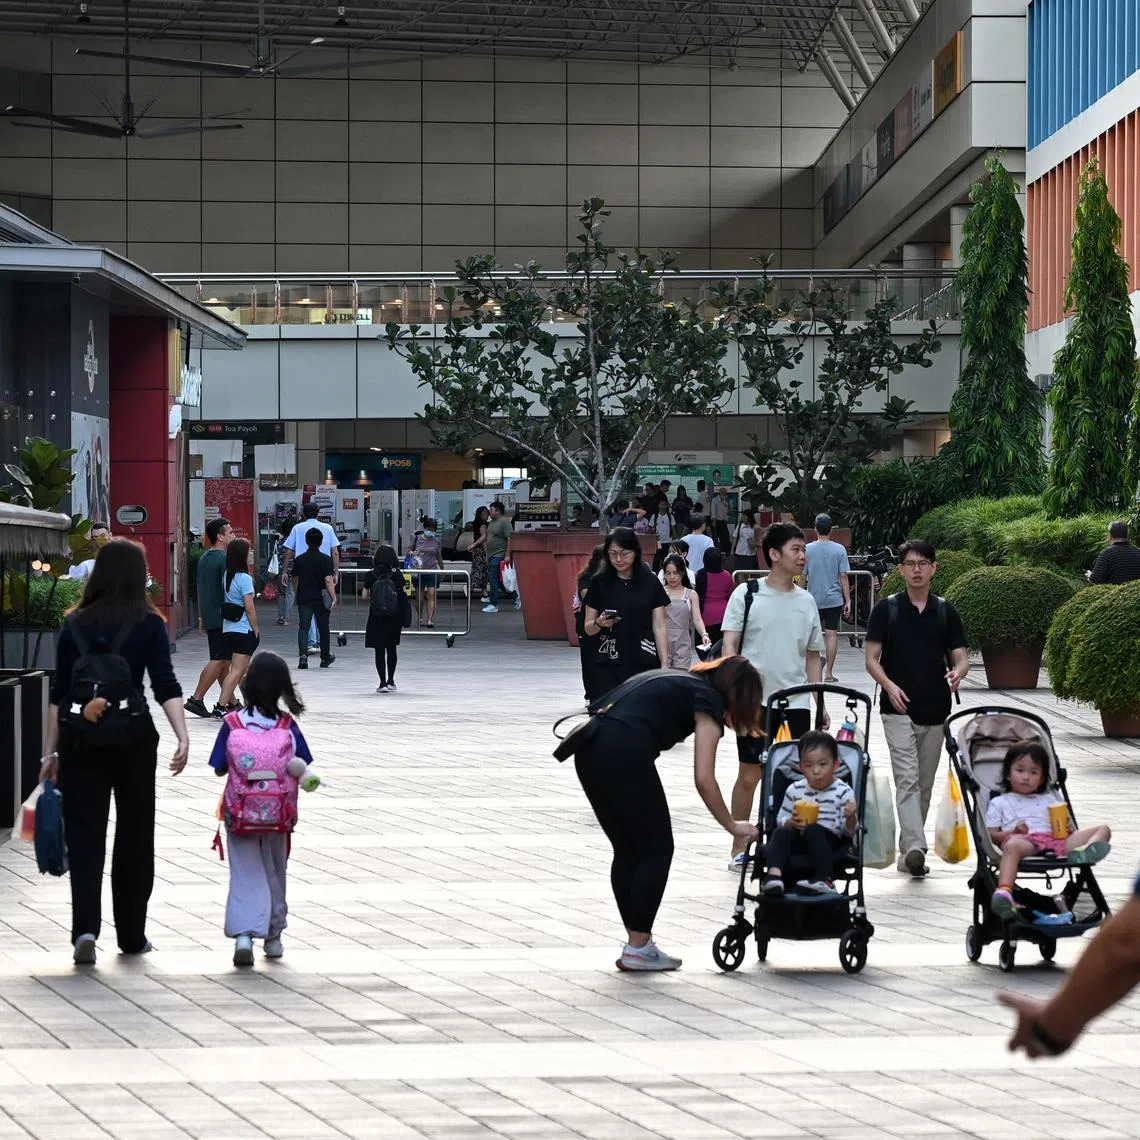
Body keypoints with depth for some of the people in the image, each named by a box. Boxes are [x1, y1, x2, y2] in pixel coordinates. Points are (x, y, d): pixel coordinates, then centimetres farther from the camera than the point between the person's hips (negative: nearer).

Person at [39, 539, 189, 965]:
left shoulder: (75, 624, 5)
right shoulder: (149, 624, 0)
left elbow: (59, 693, 5)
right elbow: (165, 685, -12)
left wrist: (50, 752, 9)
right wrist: (183, 738, -18)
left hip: (80, 738, 1)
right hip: (132, 738, -1)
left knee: (84, 835, 2)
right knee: (134, 835, 11)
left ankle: (85, 929, -17)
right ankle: (131, 936, 19)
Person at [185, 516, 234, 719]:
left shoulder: (203, 559, 13)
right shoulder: (224, 559, -14)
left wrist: (202, 618, 23)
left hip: (209, 617, 9)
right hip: (222, 617, -9)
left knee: (225, 659, 14)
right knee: (219, 660, -7)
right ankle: (197, 699, -10)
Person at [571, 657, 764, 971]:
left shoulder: (680, 683, 30)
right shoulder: (708, 701, 6)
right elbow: (704, 779, -2)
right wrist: (732, 826, 9)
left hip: (589, 750, 8)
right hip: (624, 753, -8)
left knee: (627, 850, 17)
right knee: (657, 850, 6)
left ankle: (637, 942, 20)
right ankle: (637, 948, 8)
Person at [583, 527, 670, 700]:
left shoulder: (650, 583, 5)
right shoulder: (600, 582, 5)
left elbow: (659, 626, 5)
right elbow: (588, 627, 9)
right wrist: (599, 623, -14)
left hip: (644, 663, 0)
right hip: (608, 666, 0)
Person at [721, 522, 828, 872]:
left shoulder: (806, 601, 10)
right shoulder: (747, 594, -2)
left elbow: (813, 656, 16)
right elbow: (729, 643, -6)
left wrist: (821, 705, 13)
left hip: (795, 702, 3)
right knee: (749, 774, 3)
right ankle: (739, 849, 14)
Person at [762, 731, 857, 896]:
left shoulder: (843, 791, 0)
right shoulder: (795, 790, 8)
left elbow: (849, 831, 1)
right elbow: (781, 820, 15)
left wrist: (851, 817, -23)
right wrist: (791, 822, -9)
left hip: (829, 842, -3)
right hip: (798, 841, 3)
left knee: (813, 830, -34)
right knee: (781, 833, -28)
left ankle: (824, 880, -41)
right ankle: (774, 874, -50)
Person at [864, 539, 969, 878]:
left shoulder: (946, 612, 7)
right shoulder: (886, 609, 1)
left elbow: (961, 658, 6)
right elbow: (871, 658, 1)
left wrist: (956, 673, -17)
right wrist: (889, 684, -17)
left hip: (935, 710, 3)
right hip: (898, 708, -3)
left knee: (924, 785, 10)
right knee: (907, 779, -15)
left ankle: (906, 849, 21)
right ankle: (915, 848, -27)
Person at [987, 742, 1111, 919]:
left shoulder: (1050, 800, 35)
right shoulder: (999, 803, 26)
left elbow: (1068, 829, 27)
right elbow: (990, 835, 13)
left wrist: (1067, 829, 1)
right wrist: (1012, 833, -7)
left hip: (1056, 839, 4)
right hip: (1024, 841, -4)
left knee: (1103, 829, -14)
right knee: (1012, 845, -43)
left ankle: (1083, 851, -52)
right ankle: (1003, 892, -64)